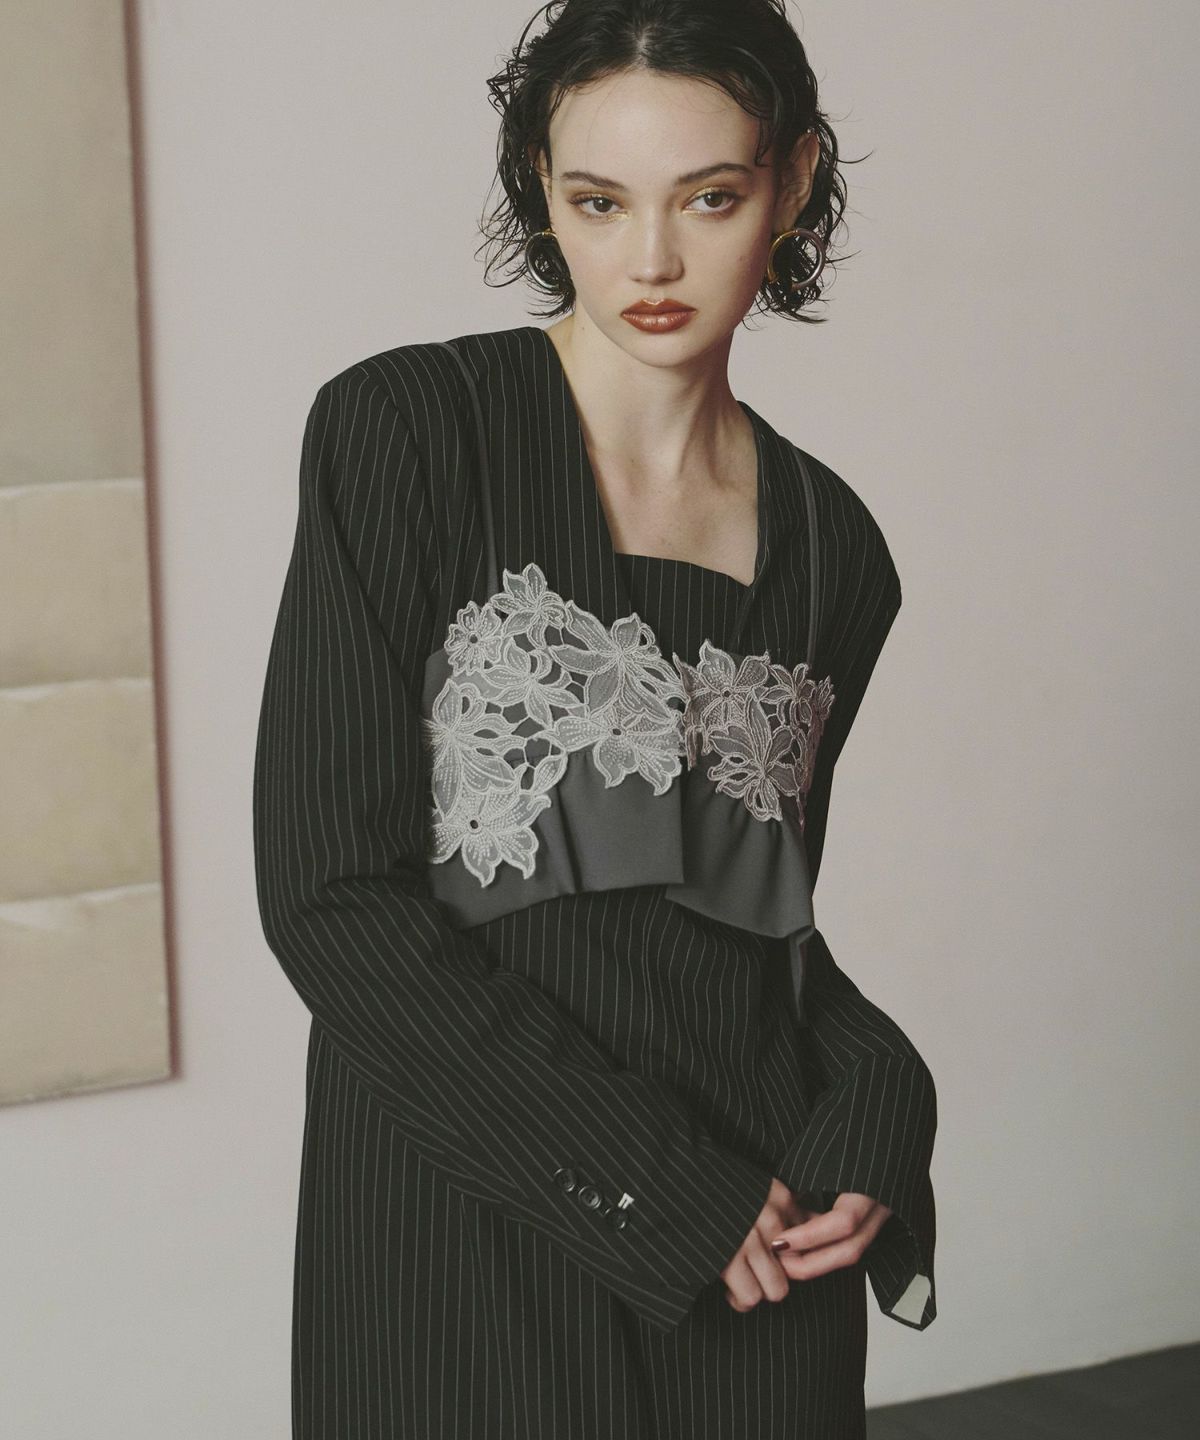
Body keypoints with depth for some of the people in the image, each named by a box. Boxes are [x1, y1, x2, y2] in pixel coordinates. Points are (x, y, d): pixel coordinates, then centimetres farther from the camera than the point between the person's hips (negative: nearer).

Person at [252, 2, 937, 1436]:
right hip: (472, 1229, -4)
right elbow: (331, 892, -13)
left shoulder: (831, 542, 5)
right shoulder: (406, 429, -8)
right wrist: (652, 1186, -15)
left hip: (756, 1249, 4)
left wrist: (872, 1116, -5)